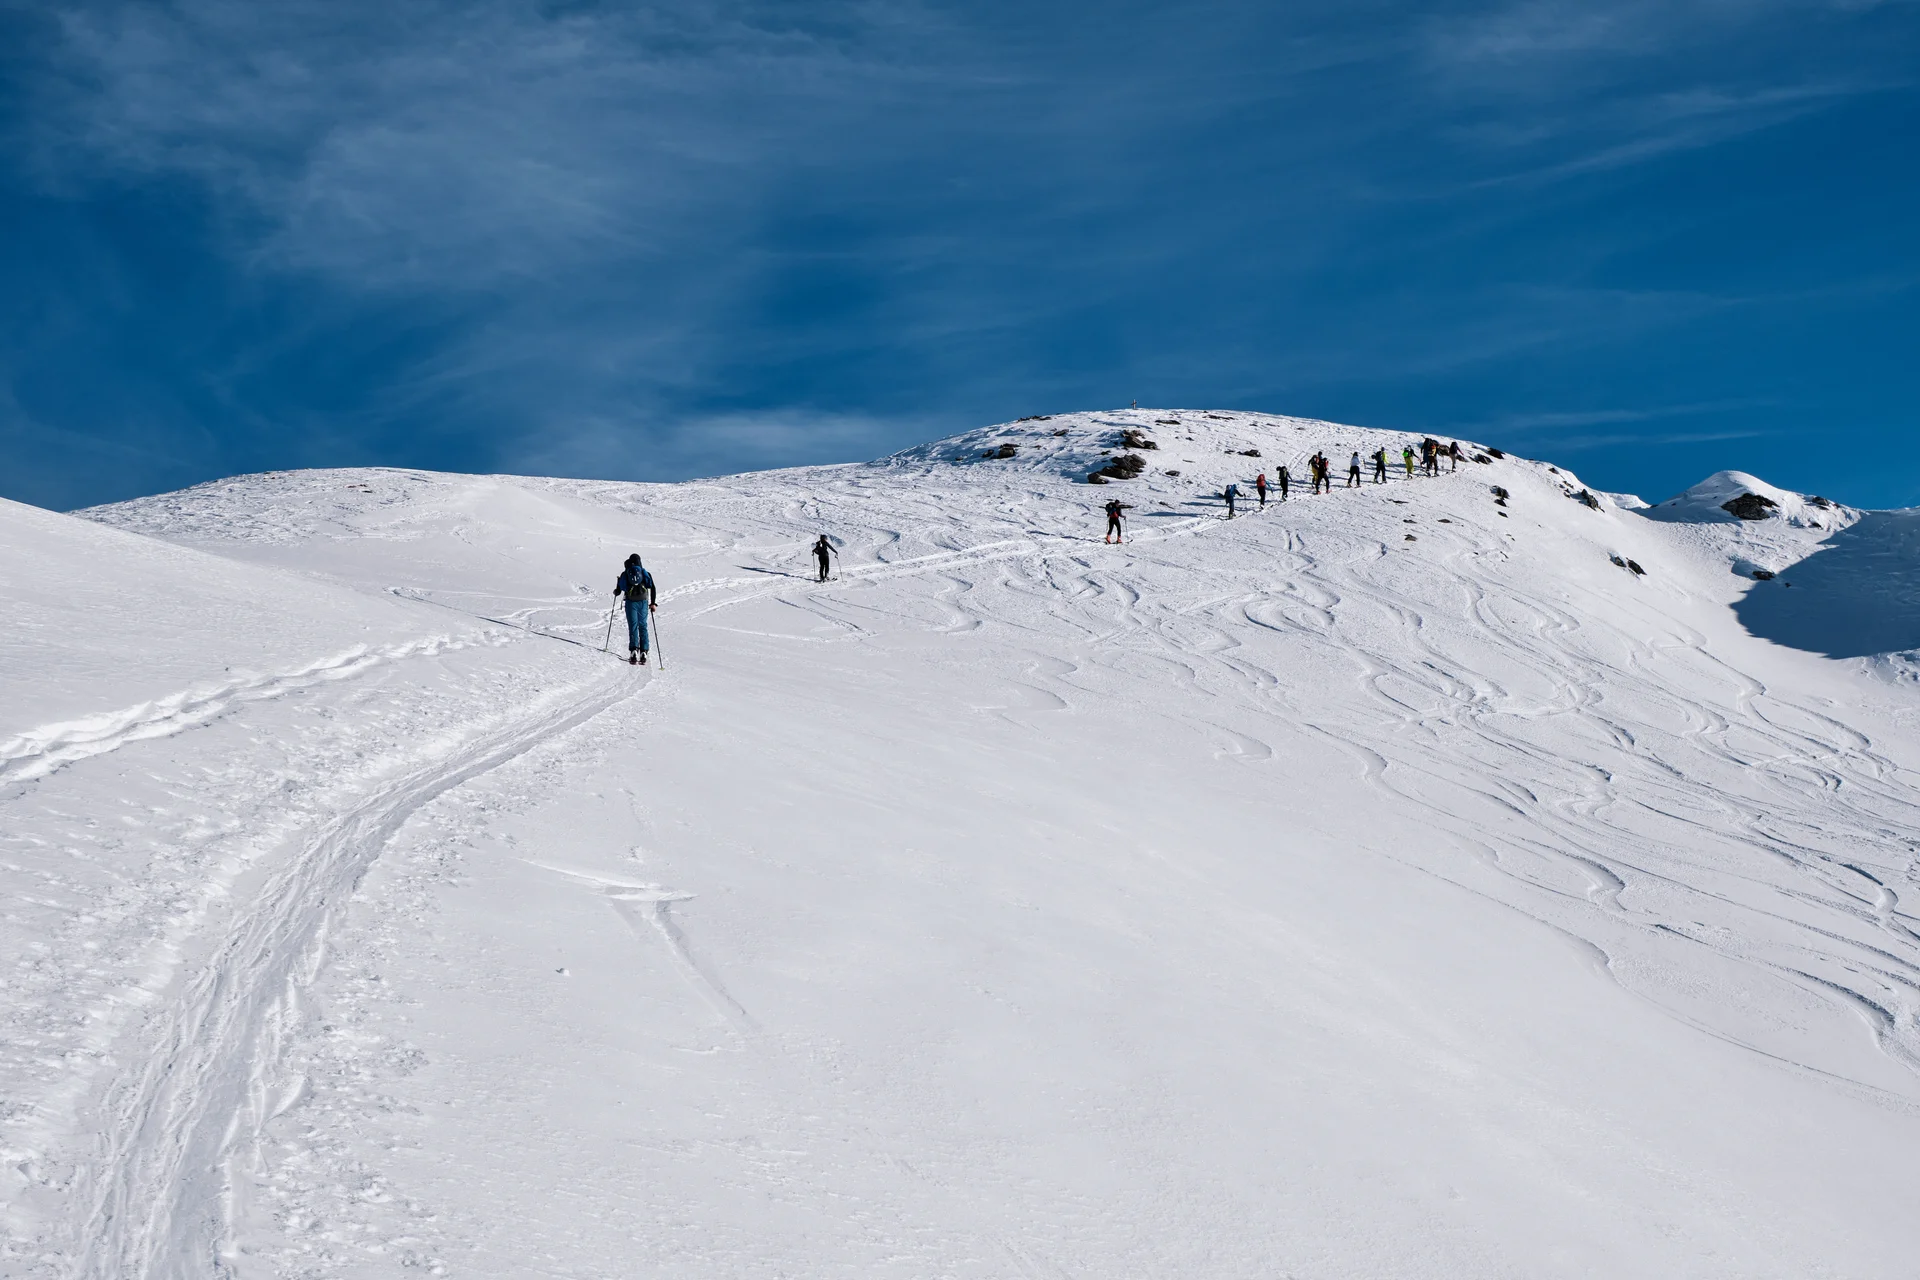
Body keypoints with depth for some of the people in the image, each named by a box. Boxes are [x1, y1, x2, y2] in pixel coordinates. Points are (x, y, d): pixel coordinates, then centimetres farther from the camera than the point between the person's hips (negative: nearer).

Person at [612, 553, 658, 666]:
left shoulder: (624, 574, 8)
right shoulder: (645, 573, 8)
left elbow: (618, 592, 11)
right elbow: (653, 588, -2)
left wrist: (615, 592, 35)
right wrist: (653, 603, 4)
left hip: (631, 602, -1)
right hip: (643, 602, 1)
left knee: (633, 626, -2)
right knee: (643, 626, 8)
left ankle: (634, 650, -20)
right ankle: (643, 652, -1)